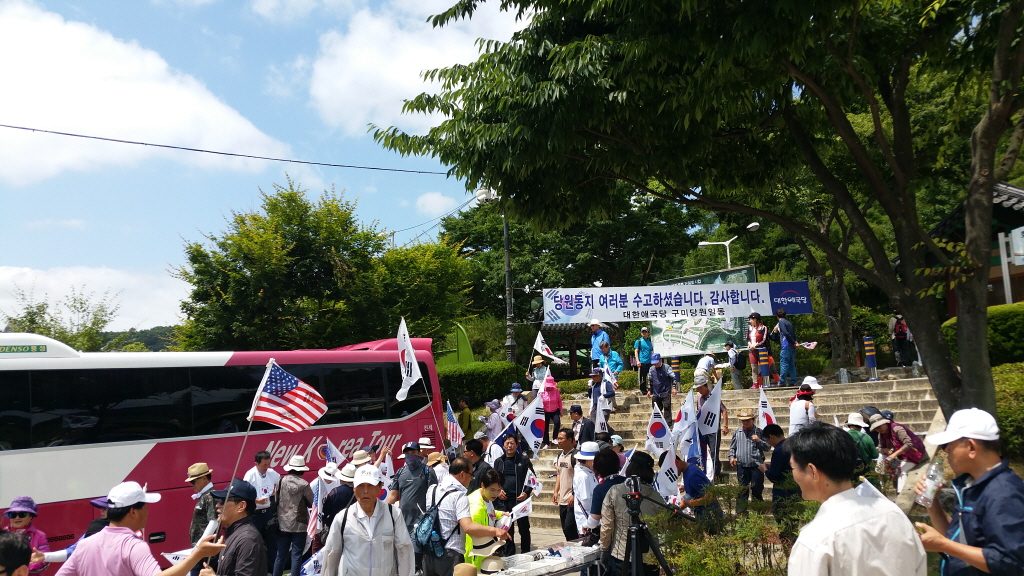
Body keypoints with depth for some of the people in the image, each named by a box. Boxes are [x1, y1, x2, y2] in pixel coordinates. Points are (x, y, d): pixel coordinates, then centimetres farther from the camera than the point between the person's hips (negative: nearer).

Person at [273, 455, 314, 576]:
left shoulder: (281, 481, -6)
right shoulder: (304, 484, -13)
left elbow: (276, 500, 3)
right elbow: (312, 503, -3)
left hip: (283, 523, 3)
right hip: (299, 524, -3)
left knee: (281, 554, 13)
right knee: (296, 555, 4)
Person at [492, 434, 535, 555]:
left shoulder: (524, 460, 2)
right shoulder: (498, 461, 11)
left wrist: (527, 492, -11)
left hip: (520, 500, -2)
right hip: (504, 501, 3)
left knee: (524, 529, 5)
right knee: (507, 530, 9)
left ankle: (525, 555, 18)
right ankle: (509, 557, 19)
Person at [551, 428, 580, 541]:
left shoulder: (575, 456, -13)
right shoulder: (559, 457, 12)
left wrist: (574, 496, -19)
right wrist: (556, 491, 13)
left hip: (572, 500, -8)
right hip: (562, 500, 8)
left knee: (570, 527, -10)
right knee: (565, 529, 13)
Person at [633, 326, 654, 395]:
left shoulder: (650, 342, 15)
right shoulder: (638, 341, 4)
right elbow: (636, 351, -1)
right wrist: (637, 361, -11)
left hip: (649, 362, 4)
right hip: (641, 363, -4)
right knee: (642, 378, 0)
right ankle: (643, 391, 7)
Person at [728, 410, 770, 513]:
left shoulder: (759, 432, 2)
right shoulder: (737, 433, 8)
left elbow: (768, 447, 3)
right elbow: (732, 447, 17)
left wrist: (759, 441, -14)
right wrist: (732, 457, 1)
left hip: (756, 466, -2)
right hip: (742, 466, 2)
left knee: (757, 489, 5)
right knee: (742, 489, 6)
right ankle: (740, 511, 13)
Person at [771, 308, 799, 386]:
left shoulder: (781, 322, -5)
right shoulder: (789, 323, 19)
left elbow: (786, 333, -16)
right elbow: (794, 334, 14)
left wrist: (794, 342, -11)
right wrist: (795, 342, 3)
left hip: (785, 347, -8)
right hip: (792, 347, 8)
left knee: (783, 364, -7)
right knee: (792, 365, 10)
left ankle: (782, 382, -9)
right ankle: (793, 381, 10)